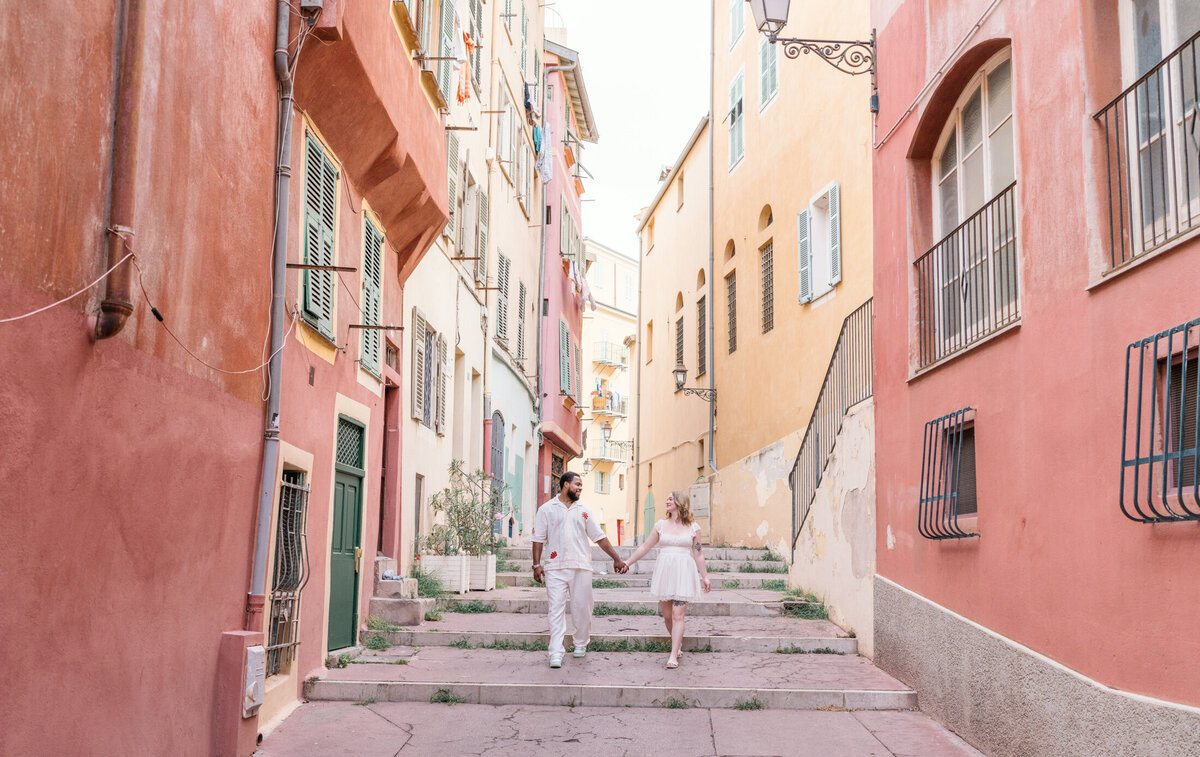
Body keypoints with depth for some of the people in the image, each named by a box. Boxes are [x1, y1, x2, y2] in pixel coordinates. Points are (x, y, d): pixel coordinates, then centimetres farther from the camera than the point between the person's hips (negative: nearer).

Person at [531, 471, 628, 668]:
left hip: (581, 567, 3)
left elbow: (599, 537, 14)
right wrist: (537, 564, -6)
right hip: (555, 568, -3)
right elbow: (538, 539, 3)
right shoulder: (546, 509, 5)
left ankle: (580, 643, 27)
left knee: (582, 608, 6)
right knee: (556, 609, -6)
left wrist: (617, 558, 9)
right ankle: (556, 653, -7)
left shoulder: (584, 510, 13)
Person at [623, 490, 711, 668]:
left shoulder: (693, 527, 4)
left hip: (683, 573, -3)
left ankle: (673, 656, -10)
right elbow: (645, 547, 13)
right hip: (664, 572, 3)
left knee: (678, 615, -10)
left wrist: (705, 577, 7)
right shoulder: (661, 525, 9)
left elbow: (698, 554, 8)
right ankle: (678, 643, 28)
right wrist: (628, 563, 10)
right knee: (667, 615, 5)